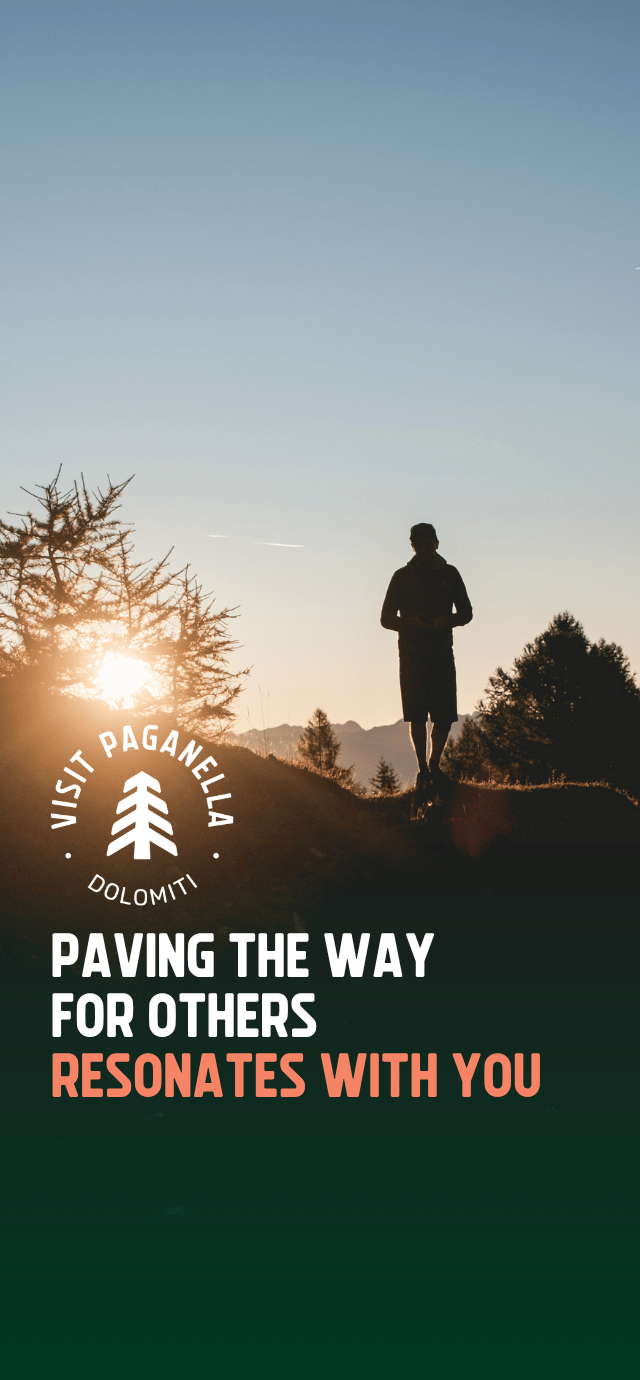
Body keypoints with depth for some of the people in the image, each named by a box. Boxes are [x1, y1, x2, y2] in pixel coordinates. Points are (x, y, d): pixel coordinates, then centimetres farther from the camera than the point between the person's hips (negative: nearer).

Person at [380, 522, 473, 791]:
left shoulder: (449, 574, 10)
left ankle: (434, 764, 16)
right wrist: (411, 623, -14)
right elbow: (386, 618, 6)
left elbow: (466, 613, 12)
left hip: (442, 653, 1)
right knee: (417, 715, -5)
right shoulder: (402, 576, 6)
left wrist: (445, 621, -10)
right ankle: (422, 768, 6)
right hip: (412, 655, -1)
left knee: (445, 715, -4)